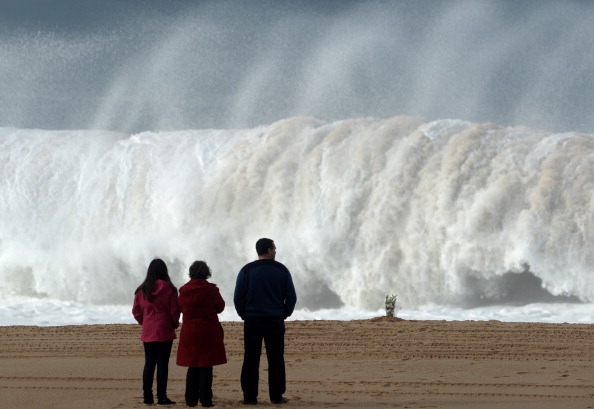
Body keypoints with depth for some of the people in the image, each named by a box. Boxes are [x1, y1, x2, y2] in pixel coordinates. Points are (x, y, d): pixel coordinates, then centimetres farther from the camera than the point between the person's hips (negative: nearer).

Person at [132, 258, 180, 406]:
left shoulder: (142, 290, 2)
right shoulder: (169, 289, -8)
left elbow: (136, 311, 5)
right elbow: (174, 311, -6)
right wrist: (175, 324, 12)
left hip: (147, 332, 3)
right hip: (165, 331, -3)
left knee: (149, 363, 8)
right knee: (162, 363, -2)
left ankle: (147, 396, 7)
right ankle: (161, 397, -3)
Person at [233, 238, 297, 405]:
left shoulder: (247, 270, 0)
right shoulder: (281, 270, 2)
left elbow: (238, 297, -1)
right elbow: (291, 297, 2)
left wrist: (245, 315, 11)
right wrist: (284, 315, 14)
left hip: (252, 321, 0)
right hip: (275, 321, 0)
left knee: (251, 360, 1)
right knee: (276, 360, 5)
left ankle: (249, 396, -1)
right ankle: (277, 396, 3)